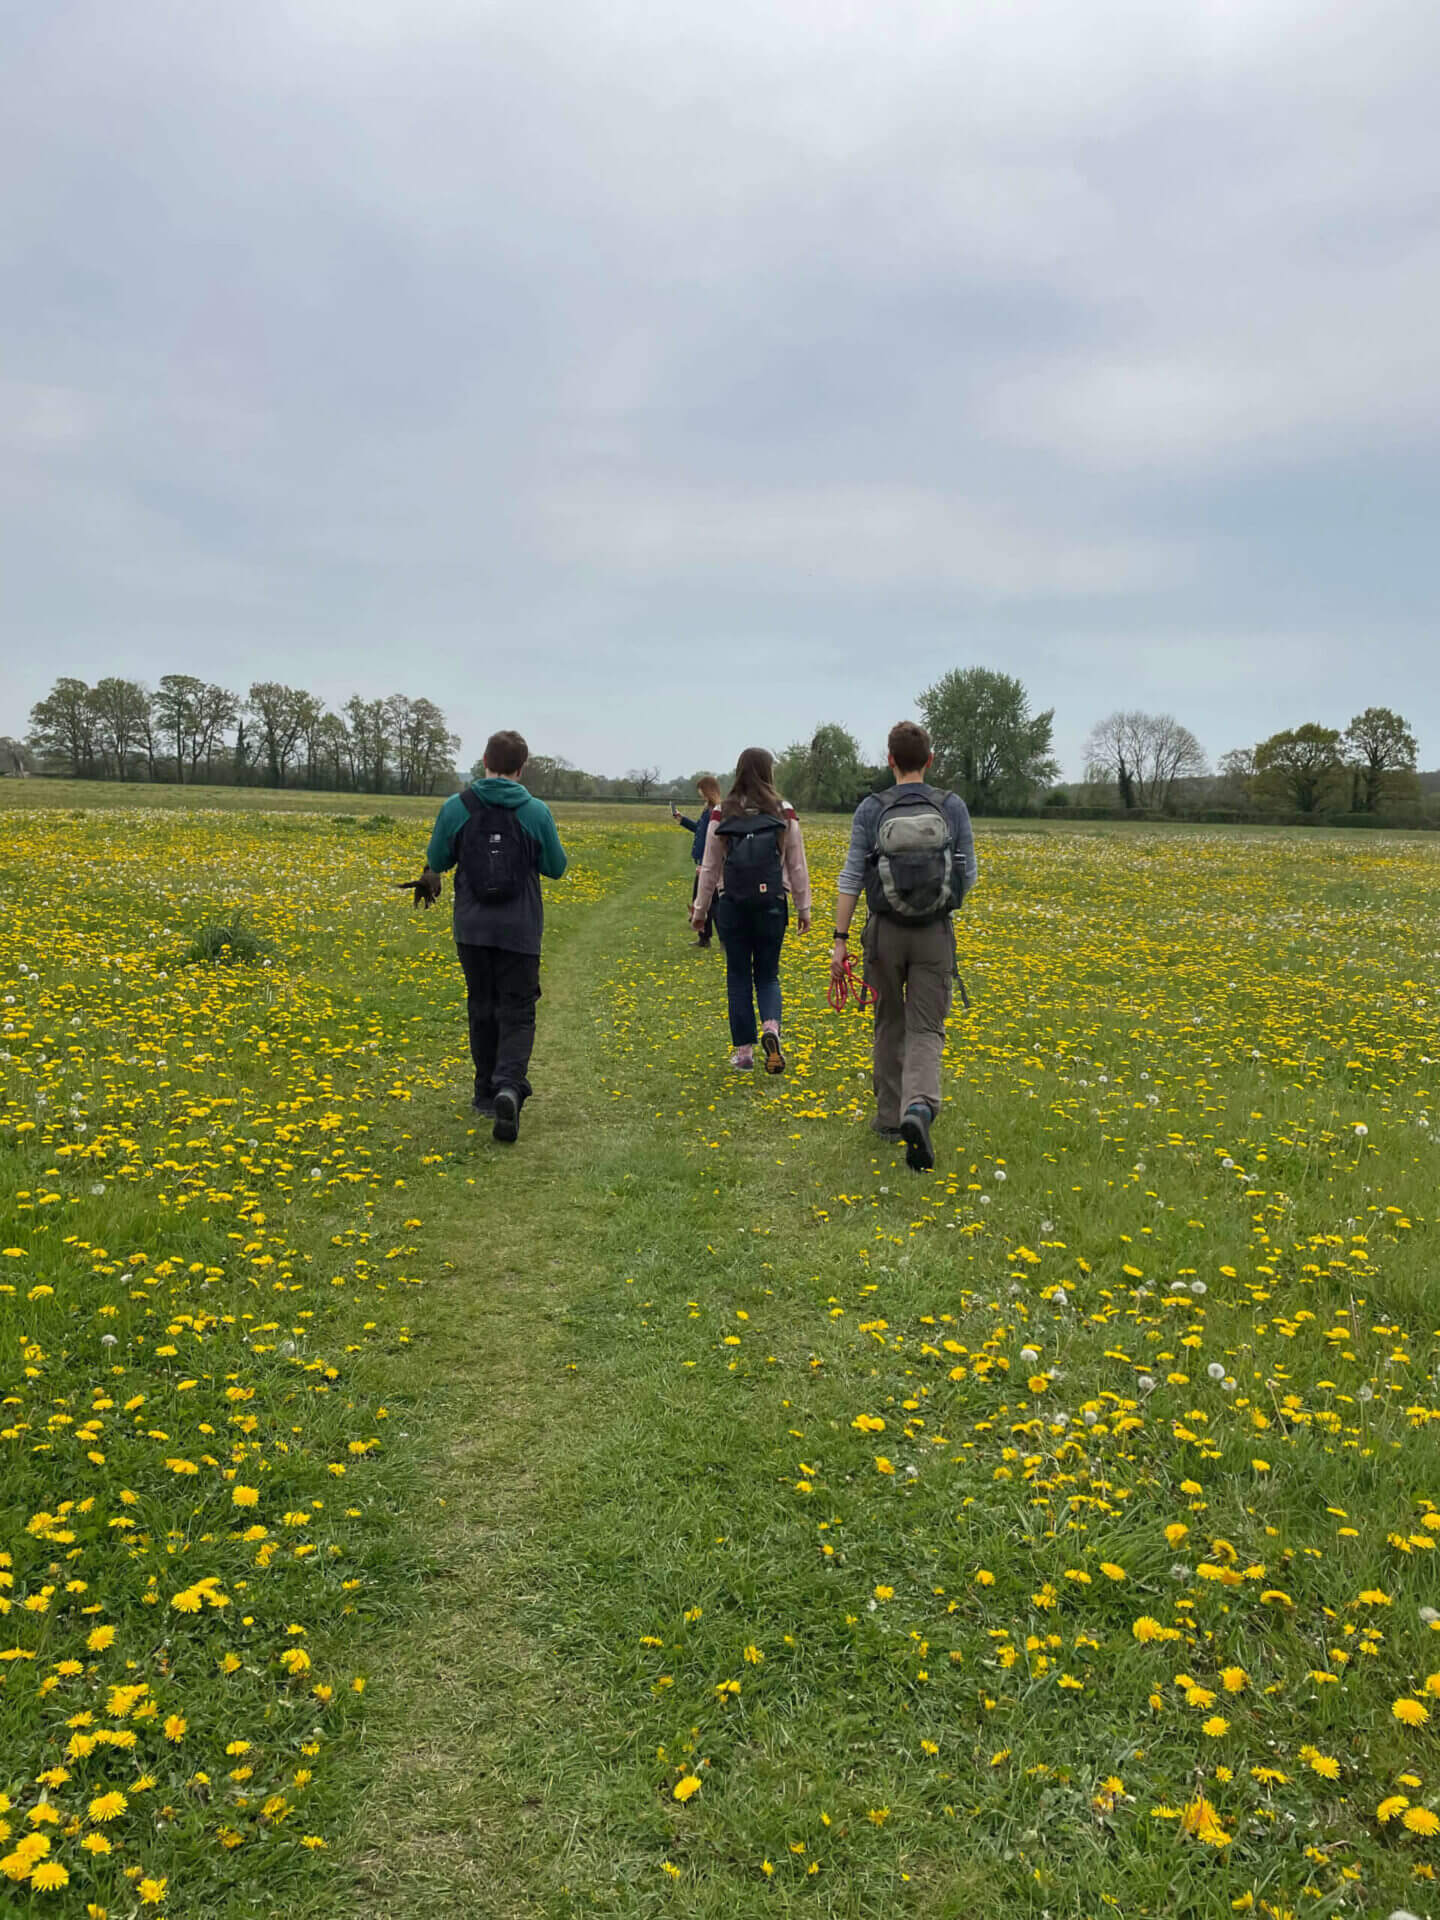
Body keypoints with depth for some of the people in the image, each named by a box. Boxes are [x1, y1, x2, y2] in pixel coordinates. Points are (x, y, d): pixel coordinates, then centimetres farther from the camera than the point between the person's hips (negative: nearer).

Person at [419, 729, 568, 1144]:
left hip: (473, 930, 2)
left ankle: (487, 1094, 22)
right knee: (517, 1013, 2)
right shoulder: (536, 812, -5)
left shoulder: (456, 807, -4)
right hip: (519, 930, -2)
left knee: (482, 1010, 16)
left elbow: (437, 861, 6)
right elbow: (556, 868, 4)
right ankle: (509, 1086, -21)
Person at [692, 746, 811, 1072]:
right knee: (767, 974, 12)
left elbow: (710, 867, 2)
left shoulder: (723, 814, -1)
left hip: (732, 905, 0)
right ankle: (771, 1027, -16)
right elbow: (797, 866, 2)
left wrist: (700, 909, 9)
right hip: (772, 905, 0)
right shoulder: (784, 814, -1)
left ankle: (744, 1051, 10)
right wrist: (804, 908, 10)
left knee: (738, 976, 9)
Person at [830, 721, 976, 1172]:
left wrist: (839, 939, -6)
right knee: (926, 1031, 1)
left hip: (885, 932, 1)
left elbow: (852, 879, -8)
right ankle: (919, 1107, -26)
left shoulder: (870, 810, -6)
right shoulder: (953, 807, -4)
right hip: (935, 933, 0)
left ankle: (889, 1117, 27)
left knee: (889, 1025, 18)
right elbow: (968, 876, 1)